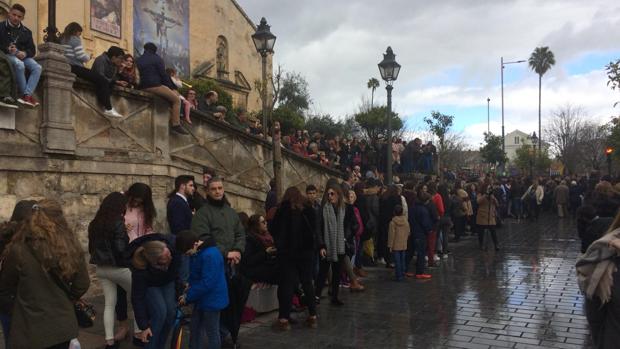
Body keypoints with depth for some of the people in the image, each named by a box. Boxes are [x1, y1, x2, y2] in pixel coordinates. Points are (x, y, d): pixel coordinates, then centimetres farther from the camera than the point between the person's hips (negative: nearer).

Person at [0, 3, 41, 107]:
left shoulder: (26, 31, 19)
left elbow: (32, 49, 13)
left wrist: (25, 53, -11)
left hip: (22, 56, 4)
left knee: (37, 68, -26)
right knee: (19, 65, -38)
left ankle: (27, 95, -36)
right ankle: (25, 94, -31)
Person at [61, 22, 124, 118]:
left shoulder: (62, 39, 21)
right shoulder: (75, 40, -5)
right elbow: (81, 56, -13)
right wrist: (89, 57, 8)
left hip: (67, 68, 10)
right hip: (75, 67, -10)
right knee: (102, 80, -12)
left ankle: (106, 106, 2)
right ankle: (108, 109, -16)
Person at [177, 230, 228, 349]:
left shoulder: (210, 255, -27)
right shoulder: (197, 253, 3)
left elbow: (207, 283, -27)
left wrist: (188, 297, -18)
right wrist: (189, 292, 0)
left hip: (212, 300, -9)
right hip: (201, 299, 9)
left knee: (212, 332, 4)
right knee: (195, 328, 18)